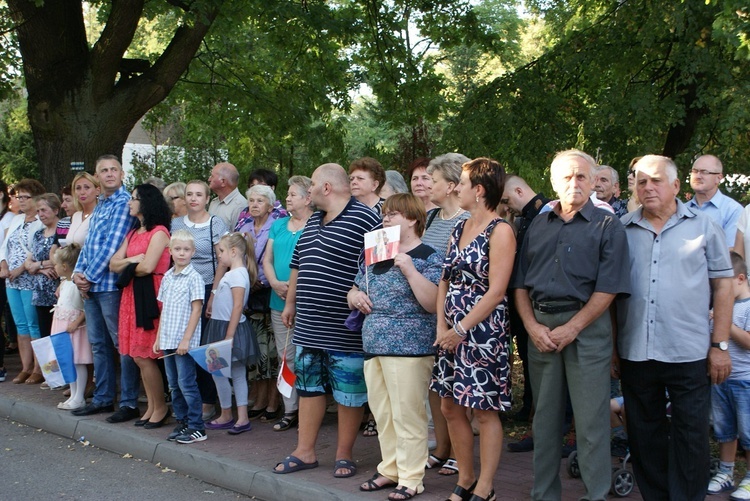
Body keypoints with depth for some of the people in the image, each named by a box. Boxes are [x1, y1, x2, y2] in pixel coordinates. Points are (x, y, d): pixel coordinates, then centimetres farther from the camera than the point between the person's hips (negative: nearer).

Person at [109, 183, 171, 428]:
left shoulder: (159, 232, -8)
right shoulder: (133, 233, 18)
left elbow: (147, 267, -18)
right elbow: (113, 264, 12)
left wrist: (128, 267, 1)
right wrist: (135, 260, -6)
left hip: (150, 295, -8)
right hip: (132, 294, 8)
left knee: (145, 357, -6)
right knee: (138, 356, 8)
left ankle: (160, 407, 6)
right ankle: (152, 406, 15)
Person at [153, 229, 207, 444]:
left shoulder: (194, 278, -8)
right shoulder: (167, 277, 12)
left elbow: (196, 310, -12)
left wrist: (186, 339, -16)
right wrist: (158, 338, 14)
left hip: (185, 342, -7)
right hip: (168, 340, 7)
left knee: (187, 384, -6)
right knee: (174, 385, 12)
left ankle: (197, 427, 1)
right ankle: (182, 422, 22)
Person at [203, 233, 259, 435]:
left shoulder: (237, 274, -16)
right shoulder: (232, 273, 15)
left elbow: (238, 306, -21)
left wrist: (229, 336, -22)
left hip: (230, 328, -10)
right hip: (222, 327, 10)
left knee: (218, 371, -2)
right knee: (238, 373, 7)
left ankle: (226, 416, 10)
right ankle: (242, 418, 9)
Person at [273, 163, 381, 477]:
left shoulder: (364, 220, -12)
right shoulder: (312, 222, 15)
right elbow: (298, 266, 24)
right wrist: (290, 303, 24)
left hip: (345, 331, -8)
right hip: (308, 328, 8)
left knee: (348, 392, 5)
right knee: (308, 386, 14)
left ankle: (344, 454, 18)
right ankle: (305, 451, 24)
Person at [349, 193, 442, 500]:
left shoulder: (428, 257, -5)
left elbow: (433, 303, -16)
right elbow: (355, 292, 26)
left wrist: (409, 270, -21)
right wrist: (354, 296, 3)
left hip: (408, 348, -8)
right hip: (373, 347, 8)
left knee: (407, 415, -4)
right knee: (382, 415, 14)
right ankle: (390, 470, 27)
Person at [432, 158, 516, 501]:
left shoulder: (500, 231, -11)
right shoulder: (459, 229, 13)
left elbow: (496, 292, -16)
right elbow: (445, 281, 12)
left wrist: (461, 329, -14)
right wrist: (442, 325, -1)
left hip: (483, 332, -8)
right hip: (452, 332, 8)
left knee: (484, 411, 1)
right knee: (450, 407, 11)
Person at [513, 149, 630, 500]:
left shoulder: (607, 226, 0)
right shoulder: (537, 226, 13)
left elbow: (608, 288, -9)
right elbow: (520, 284, 11)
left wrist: (571, 329, -14)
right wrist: (532, 326, -4)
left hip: (586, 326, -4)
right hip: (541, 328, 4)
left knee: (591, 420, -2)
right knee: (544, 416, 11)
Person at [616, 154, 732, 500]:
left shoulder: (704, 226, 3)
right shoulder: (622, 230, 6)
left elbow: (722, 286, 3)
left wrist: (720, 345, -2)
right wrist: (610, 347, 2)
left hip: (689, 354, -2)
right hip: (635, 352, 2)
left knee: (690, 436, 3)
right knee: (644, 435, 12)